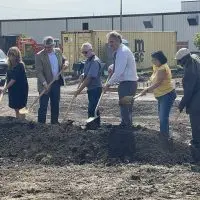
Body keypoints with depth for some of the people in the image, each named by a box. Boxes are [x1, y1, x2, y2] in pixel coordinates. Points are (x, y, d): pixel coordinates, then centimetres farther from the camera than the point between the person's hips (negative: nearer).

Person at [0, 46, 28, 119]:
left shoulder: (20, 65, -16)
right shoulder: (10, 65, 8)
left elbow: (14, 79, -21)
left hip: (21, 89, -8)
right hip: (13, 90, 8)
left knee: (20, 108, -6)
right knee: (16, 108, 12)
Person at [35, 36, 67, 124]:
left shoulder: (58, 51, 4)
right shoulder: (39, 56, -13)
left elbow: (64, 60, 22)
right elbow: (39, 72, -16)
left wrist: (65, 63, -2)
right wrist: (44, 83, -27)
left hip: (56, 82, 6)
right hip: (45, 85, -6)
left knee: (55, 104, 15)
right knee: (43, 106, -2)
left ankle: (54, 122, 27)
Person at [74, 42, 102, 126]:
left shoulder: (95, 61, -17)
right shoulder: (88, 61, 13)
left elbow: (89, 78, -21)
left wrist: (79, 90, -20)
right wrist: (83, 75, 1)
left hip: (95, 88, -10)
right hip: (91, 89, 10)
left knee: (91, 110, -13)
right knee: (94, 109, 14)